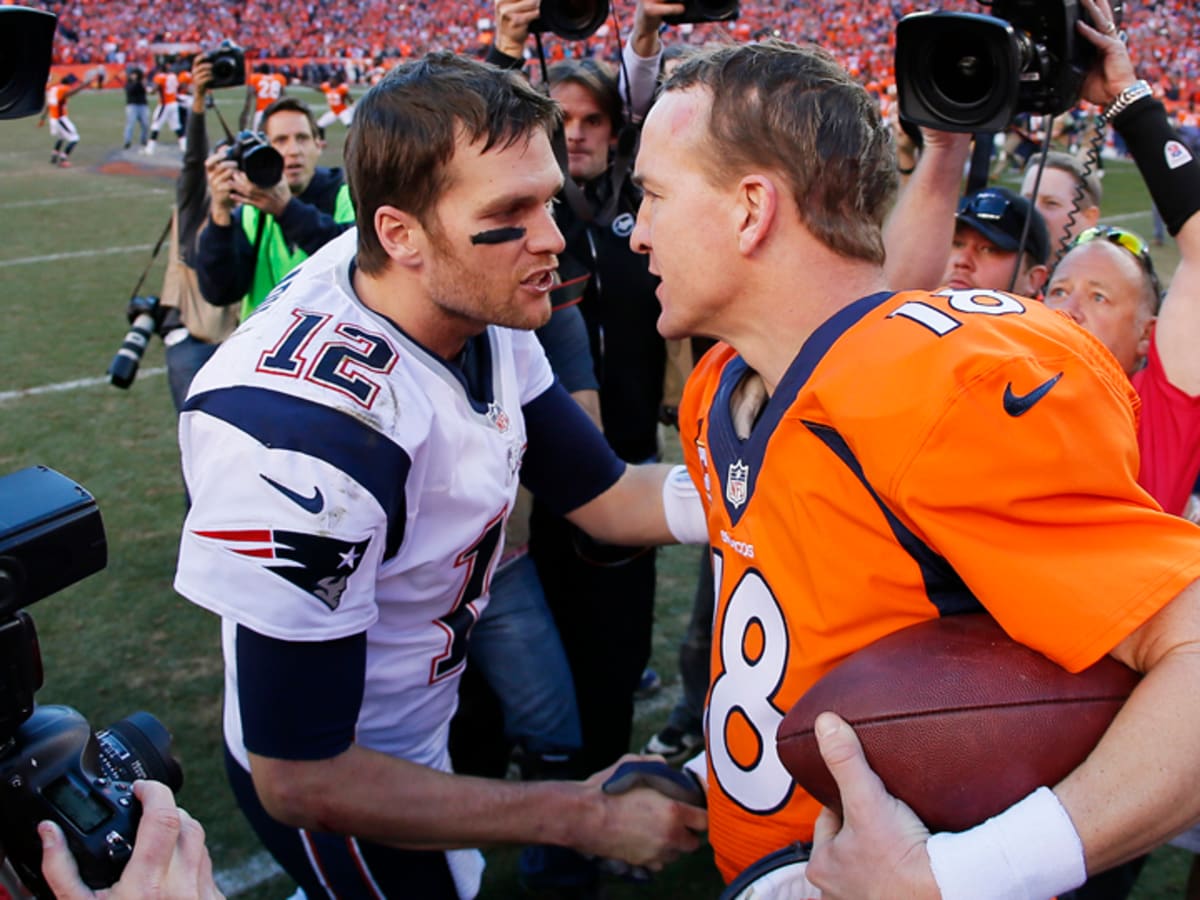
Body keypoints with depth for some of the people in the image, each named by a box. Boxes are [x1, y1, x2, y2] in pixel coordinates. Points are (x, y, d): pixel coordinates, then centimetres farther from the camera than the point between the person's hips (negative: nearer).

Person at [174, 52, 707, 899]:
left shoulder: (481, 307, -15)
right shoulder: (306, 440, -37)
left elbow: (605, 495, -4)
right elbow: (303, 781, -28)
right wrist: (581, 817, -22)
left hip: (431, 711, 7)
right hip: (343, 790, -7)